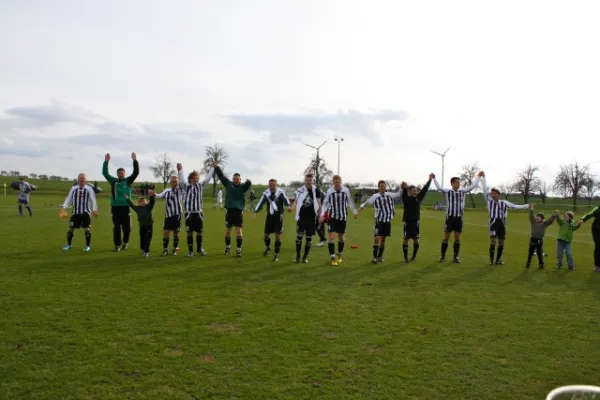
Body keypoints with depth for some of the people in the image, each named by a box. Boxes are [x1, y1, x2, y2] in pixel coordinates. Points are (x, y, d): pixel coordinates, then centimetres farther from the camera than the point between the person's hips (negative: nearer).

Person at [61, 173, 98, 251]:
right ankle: (68, 245, 22)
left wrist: (95, 210, -13)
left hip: (85, 212, -3)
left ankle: (87, 246, 9)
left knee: (87, 229, -3)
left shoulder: (89, 188, -2)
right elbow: (69, 198, 12)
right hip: (75, 212, 3)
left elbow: (93, 200, -5)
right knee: (70, 228, 6)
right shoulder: (73, 188, 8)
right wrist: (64, 208, 4)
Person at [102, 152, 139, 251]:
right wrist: (106, 161, -9)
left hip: (125, 207, -1)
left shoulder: (128, 181, 4)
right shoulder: (113, 181, 9)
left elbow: (136, 172, -6)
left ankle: (125, 242, 27)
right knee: (116, 228, 2)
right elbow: (105, 173, 2)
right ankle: (117, 245, 10)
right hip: (115, 207, 1)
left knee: (127, 227, 5)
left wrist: (135, 160, -16)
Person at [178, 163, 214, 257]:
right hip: (189, 213, -3)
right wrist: (180, 170, -34)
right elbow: (182, 179, -18)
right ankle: (190, 250, 14)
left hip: (199, 213, 3)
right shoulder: (186, 186, -2)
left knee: (200, 232, 10)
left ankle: (199, 248, 28)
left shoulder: (201, 186, 6)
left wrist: (213, 168, -7)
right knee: (189, 232, 3)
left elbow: (207, 178, 0)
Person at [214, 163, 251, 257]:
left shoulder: (242, 186, -1)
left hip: (239, 211, -2)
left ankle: (239, 249, 2)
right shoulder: (228, 184, 5)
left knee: (239, 230, -3)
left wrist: (248, 182, -46)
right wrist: (217, 168, -12)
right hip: (229, 210, 2)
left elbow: (248, 185, -22)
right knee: (228, 230, 11)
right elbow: (221, 176, 0)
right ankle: (227, 247, 28)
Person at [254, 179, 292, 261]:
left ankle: (276, 254, 7)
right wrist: (256, 211, -20)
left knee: (277, 235, -6)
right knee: (266, 234, 11)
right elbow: (261, 202, -5)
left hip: (278, 216, -4)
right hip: (269, 215, 4)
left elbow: (285, 199, -24)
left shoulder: (280, 192, -12)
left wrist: (288, 206, -46)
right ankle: (268, 247, 43)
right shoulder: (266, 193, 0)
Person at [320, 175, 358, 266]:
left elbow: (350, 202, 8)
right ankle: (332, 257, -6)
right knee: (331, 236, -11)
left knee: (341, 237, 12)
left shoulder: (346, 190, -6)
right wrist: (322, 215, -9)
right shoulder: (329, 191, -8)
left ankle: (339, 255, 30)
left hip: (343, 217, 2)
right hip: (332, 217, -1)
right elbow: (325, 203, 0)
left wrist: (355, 212, 15)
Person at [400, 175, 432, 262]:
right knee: (406, 240, 1)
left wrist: (430, 179, -2)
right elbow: (404, 193, -29)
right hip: (407, 222, -4)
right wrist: (404, 188, -52)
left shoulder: (418, 198, 5)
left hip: (416, 222, 4)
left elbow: (425, 189, 2)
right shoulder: (406, 199, -7)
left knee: (416, 240, 6)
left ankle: (414, 256, 23)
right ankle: (405, 257, 10)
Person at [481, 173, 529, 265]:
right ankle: (491, 260, -2)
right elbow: (485, 190, 1)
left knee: (501, 243, 7)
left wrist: (527, 206, 13)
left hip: (502, 224, 4)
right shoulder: (489, 201, 5)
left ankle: (498, 259, 19)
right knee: (493, 242, -13)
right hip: (493, 223, -4)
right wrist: (484, 177, -1)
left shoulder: (504, 202, 14)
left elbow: (515, 206, 17)